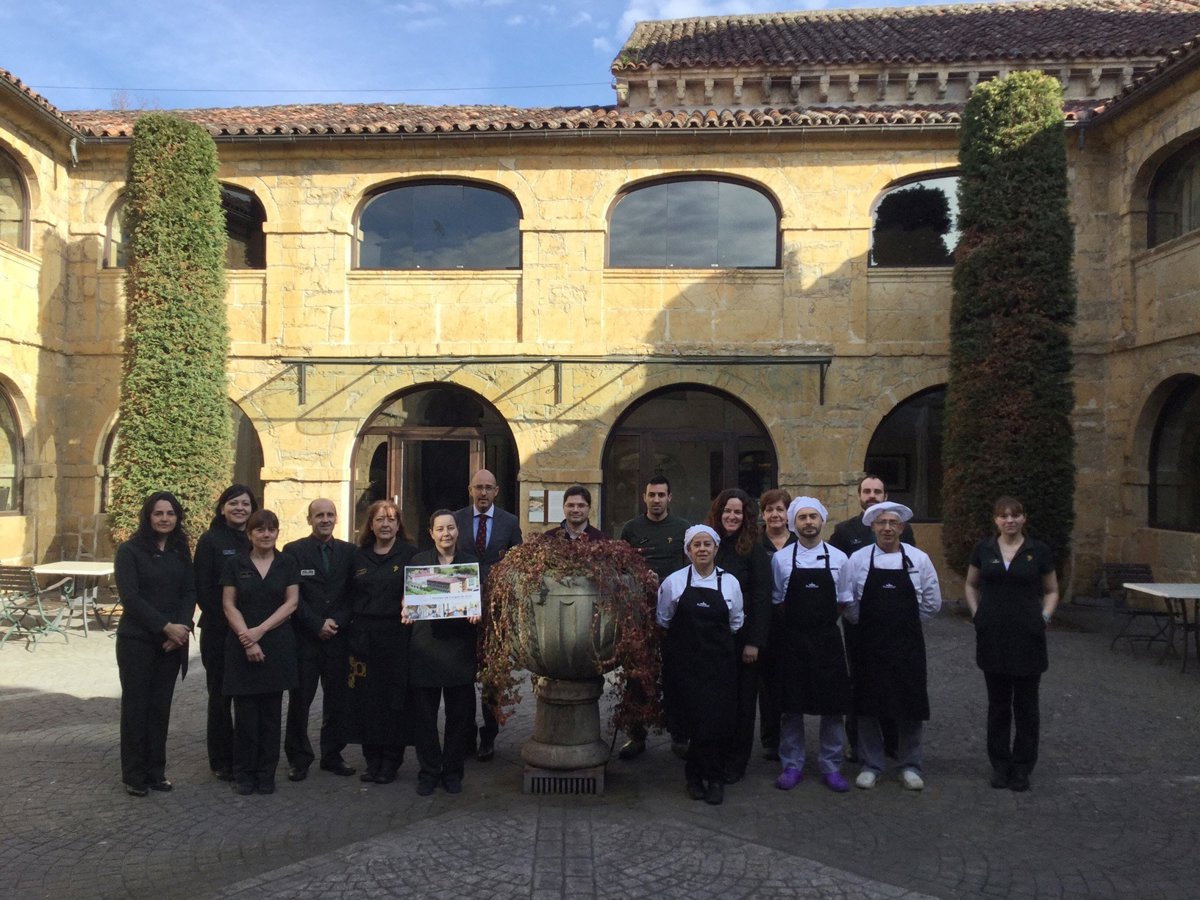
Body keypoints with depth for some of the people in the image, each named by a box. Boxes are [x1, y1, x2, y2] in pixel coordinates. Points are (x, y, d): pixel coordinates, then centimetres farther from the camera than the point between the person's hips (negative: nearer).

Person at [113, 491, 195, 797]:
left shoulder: (181, 551, 8)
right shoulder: (130, 551, -5)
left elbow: (190, 592, 5)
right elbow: (129, 597, -12)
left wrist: (181, 628, -11)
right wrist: (165, 627, -17)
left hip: (171, 642, 4)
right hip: (136, 641, -3)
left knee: (161, 706, 8)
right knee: (136, 705, 3)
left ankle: (156, 771, 18)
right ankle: (134, 776, 14)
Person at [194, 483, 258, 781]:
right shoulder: (211, 540, -3)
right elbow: (202, 589, -6)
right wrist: (225, 620, -11)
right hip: (219, 631, -3)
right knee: (220, 695, 6)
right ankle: (221, 760, 17)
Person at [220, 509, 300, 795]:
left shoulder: (287, 564, 6)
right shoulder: (235, 565, 4)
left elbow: (291, 603, -1)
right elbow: (229, 605, 0)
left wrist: (260, 630, -11)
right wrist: (248, 640, -11)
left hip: (277, 645, 1)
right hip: (242, 647, 0)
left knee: (271, 713, 5)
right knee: (245, 713, 1)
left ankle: (266, 774, 15)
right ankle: (244, 774, 15)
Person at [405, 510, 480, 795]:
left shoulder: (472, 562, 9)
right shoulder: (418, 561, 8)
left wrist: (477, 613, -14)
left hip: (460, 646, 0)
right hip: (425, 644, 0)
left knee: (459, 713, 5)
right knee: (424, 713, 3)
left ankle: (452, 771, 18)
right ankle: (428, 771, 15)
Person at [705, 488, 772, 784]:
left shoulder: (754, 551, -5)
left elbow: (761, 598, -8)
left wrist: (755, 642, -14)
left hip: (742, 638, -3)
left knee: (741, 700, 6)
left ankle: (735, 762, 17)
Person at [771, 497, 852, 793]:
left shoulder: (838, 558, 1)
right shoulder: (781, 559, -1)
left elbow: (842, 601, 7)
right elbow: (777, 601, 6)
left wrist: (823, 622, 3)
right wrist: (795, 624, 3)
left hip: (827, 639, 1)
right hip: (791, 640, -1)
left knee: (833, 705, 5)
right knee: (791, 706, 6)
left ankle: (831, 767, 19)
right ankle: (792, 766, 19)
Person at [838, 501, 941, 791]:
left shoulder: (919, 560, -1)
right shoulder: (857, 560, -3)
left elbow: (932, 603, 6)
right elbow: (847, 603, 4)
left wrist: (907, 622, 9)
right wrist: (869, 623, 7)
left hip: (908, 644, 0)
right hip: (869, 644, 0)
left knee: (910, 704, 6)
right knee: (868, 705, 5)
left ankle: (910, 765, 23)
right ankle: (871, 765, 21)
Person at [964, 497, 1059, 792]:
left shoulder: (1039, 551, -1)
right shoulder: (983, 549, 3)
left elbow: (1051, 591, 9)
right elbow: (971, 585, 15)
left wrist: (1045, 616, -4)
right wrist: (976, 613, 3)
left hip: (1027, 637, -1)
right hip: (992, 636, 1)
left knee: (1025, 704, 6)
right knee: (998, 703, 10)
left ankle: (1022, 768, 18)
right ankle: (1000, 765, 22)